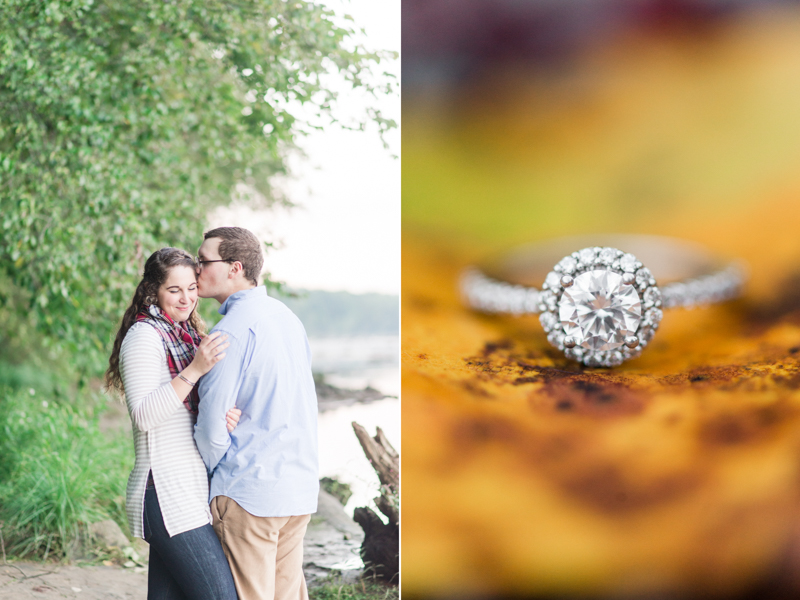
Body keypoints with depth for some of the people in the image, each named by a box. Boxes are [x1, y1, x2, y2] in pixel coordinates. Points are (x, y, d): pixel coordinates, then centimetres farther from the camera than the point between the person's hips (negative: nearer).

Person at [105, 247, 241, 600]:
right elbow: (143, 415, -18)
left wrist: (226, 415, -5)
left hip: (191, 491, 8)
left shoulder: (187, 333, 17)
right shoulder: (143, 336, -9)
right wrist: (194, 370, -26)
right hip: (167, 493, -8)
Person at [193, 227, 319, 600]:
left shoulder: (233, 330, -15)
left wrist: (211, 473, 3)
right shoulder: (286, 316, 11)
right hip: (300, 485, 8)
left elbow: (213, 426, -15)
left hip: (249, 489, -8)